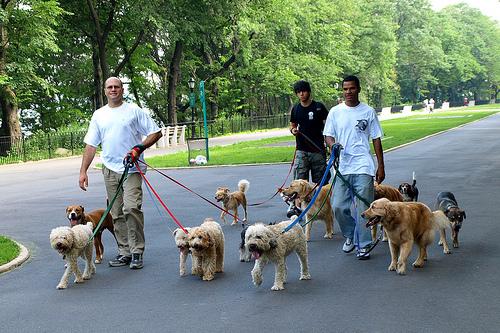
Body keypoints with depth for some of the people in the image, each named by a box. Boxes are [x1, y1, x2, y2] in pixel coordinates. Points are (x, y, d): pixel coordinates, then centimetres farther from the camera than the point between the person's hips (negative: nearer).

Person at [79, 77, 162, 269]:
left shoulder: (134, 111, 2)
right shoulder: (99, 115, 13)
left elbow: (156, 133, 1)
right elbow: (91, 145, 13)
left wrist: (139, 148, -13)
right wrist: (83, 171, 6)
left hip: (131, 168, -4)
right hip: (110, 170, 5)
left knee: (131, 208, -17)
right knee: (117, 214, 7)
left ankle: (137, 252, -9)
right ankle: (124, 252, 15)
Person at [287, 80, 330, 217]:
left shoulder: (319, 107, -1)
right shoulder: (296, 109, 8)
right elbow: (292, 125, 19)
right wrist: (293, 130, -5)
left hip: (318, 149, -1)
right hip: (301, 150, 1)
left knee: (319, 180, 6)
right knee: (299, 180, -7)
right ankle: (294, 205, -7)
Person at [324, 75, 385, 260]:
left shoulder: (368, 112, 5)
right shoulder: (335, 112, 7)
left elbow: (376, 139, 8)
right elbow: (328, 135, 8)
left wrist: (381, 166, 5)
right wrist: (333, 144, -16)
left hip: (363, 168, -1)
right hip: (342, 167, 2)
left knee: (363, 208, -3)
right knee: (338, 207, -1)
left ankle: (363, 245, 8)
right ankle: (350, 235, 25)